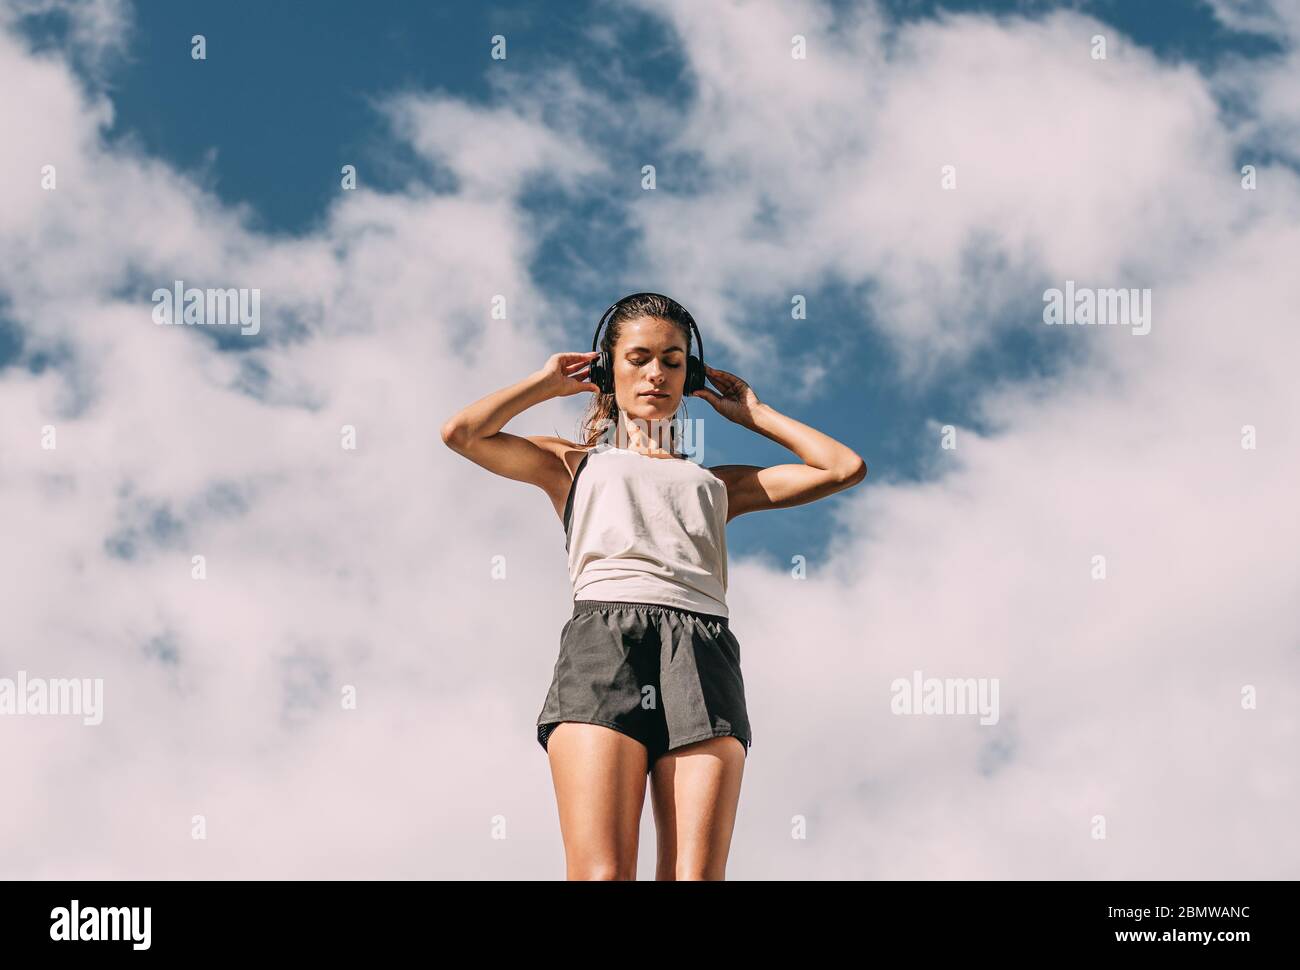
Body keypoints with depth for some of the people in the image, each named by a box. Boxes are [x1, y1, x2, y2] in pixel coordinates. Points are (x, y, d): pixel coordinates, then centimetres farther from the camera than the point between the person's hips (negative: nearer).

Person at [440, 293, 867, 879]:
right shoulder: (576, 464, 30)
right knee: (602, 875, -22)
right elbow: (461, 433, 15)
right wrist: (547, 383, 27)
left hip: (701, 651, 2)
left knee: (696, 876, -17)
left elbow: (844, 469, 29)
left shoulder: (716, 481, 34)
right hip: (604, 639, -2)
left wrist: (755, 415, 35)